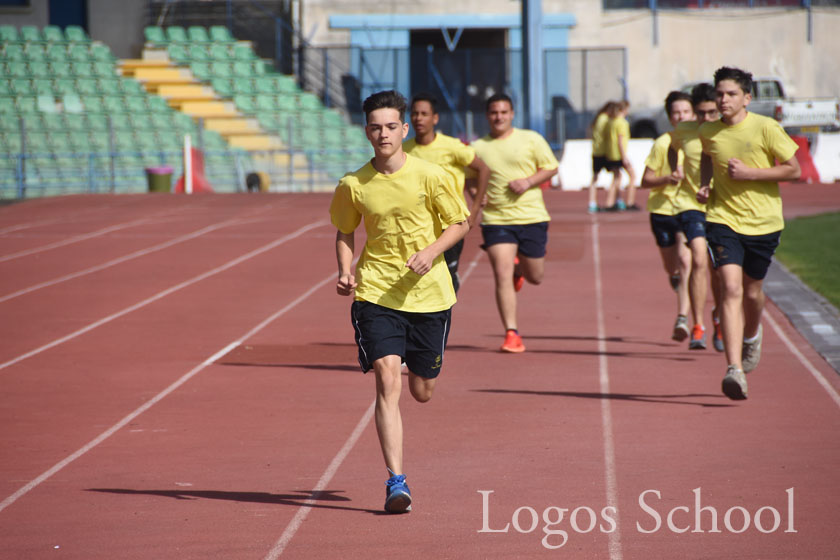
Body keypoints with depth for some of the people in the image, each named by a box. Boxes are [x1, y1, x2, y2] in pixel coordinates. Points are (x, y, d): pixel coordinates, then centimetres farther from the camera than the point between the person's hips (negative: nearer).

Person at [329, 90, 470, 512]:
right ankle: (396, 482, -15)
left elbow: (459, 224, 3)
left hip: (429, 294, 1)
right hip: (376, 294, -1)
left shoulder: (430, 176, -7)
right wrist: (345, 272, -5)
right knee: (387, 381, -16)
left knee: (421, 392, 12)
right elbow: (344, 234, 13)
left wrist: (432, 251, -15)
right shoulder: (353, 185, -3)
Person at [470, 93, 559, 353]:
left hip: (532, 217, 0)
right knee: (502, 276, -13)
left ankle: (519, 268, 48)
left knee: (535, 277, 10)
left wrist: (528, 181, -12)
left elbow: (551, 167, 4)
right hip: (496, 220, 0)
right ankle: (511, 333, -7)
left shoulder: (531, 139, 1)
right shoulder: (478, 148, 4)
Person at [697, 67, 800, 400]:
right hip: (723, 219, 0)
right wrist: (704, 184, 6)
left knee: (752, 291, 14)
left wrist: (749, 173, -17)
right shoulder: (707, 132, 0)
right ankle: (734, 370, -23)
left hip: (763, 222, 0)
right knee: (731, 290, -16)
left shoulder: (766, 128, -11)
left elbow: (794, 170, -9)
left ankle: (752, 335, 50)